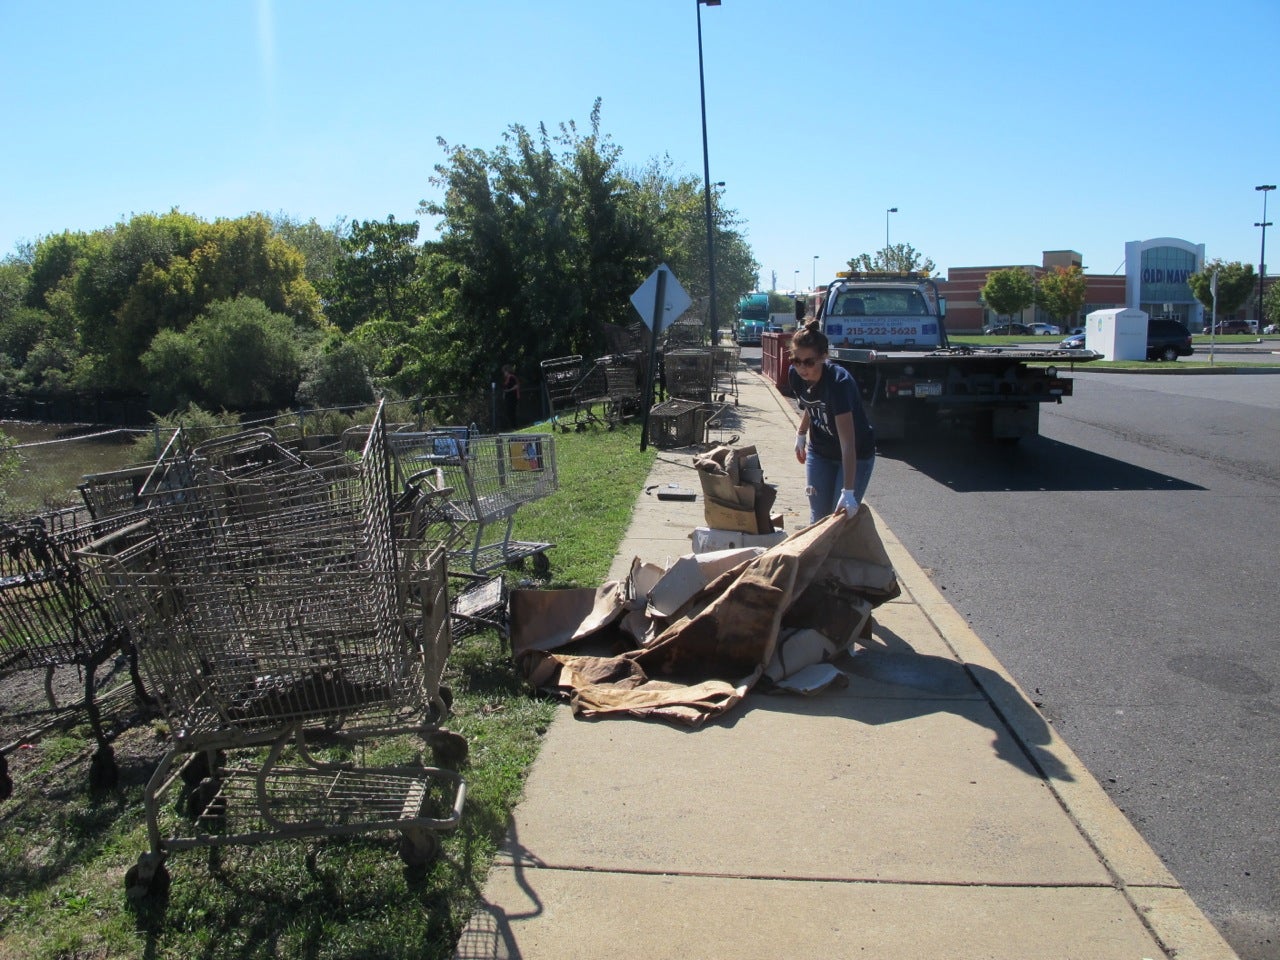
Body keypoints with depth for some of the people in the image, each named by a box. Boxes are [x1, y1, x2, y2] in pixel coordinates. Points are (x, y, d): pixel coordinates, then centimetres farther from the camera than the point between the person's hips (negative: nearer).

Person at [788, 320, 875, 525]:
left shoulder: (839, 382, -34)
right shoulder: (795, 375, -15)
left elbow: (848, 443, -38)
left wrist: (848, 491, -42)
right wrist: (801, 434, 16)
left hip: (856, 454, -6)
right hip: (820, 452, 6)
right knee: (818, 517, 8)